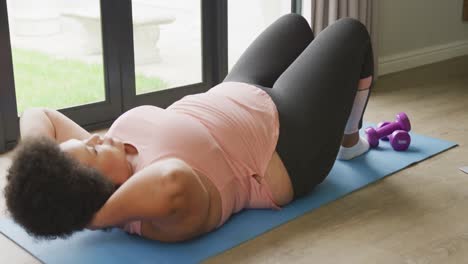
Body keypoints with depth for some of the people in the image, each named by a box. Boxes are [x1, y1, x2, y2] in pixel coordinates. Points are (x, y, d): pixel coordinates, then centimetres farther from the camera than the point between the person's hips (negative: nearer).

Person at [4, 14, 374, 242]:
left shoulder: (108, 154, -22)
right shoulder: (167, 215, -43)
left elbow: (38, 115, -12)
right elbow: (173, 181, -66)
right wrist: (96, 217, -50)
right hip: (286, 150, -6)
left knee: (295, 23, 26)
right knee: (350, 32, 11)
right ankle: (349, 140, 36)